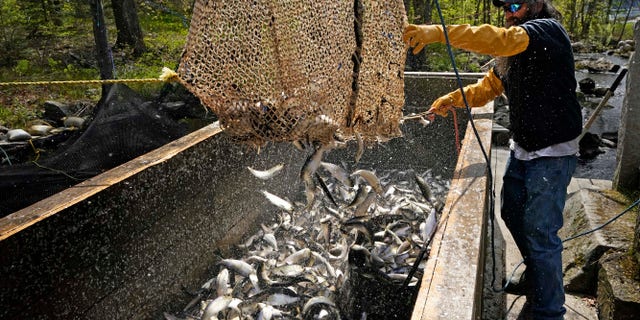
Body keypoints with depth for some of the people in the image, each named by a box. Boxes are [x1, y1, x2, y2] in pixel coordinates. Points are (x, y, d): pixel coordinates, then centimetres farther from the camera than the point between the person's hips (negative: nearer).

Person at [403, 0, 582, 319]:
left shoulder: (548, 31, -17)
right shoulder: (513, 52, 10)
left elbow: (499, 40, -35)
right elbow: (488, 87, 14)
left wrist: (439, 32, -41)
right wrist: (452, 99, -4)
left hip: (553, 154, -9)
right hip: (521, 149, 9)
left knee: (540, 232, -5)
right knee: (512, 214, 20)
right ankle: (535, 277, 44)